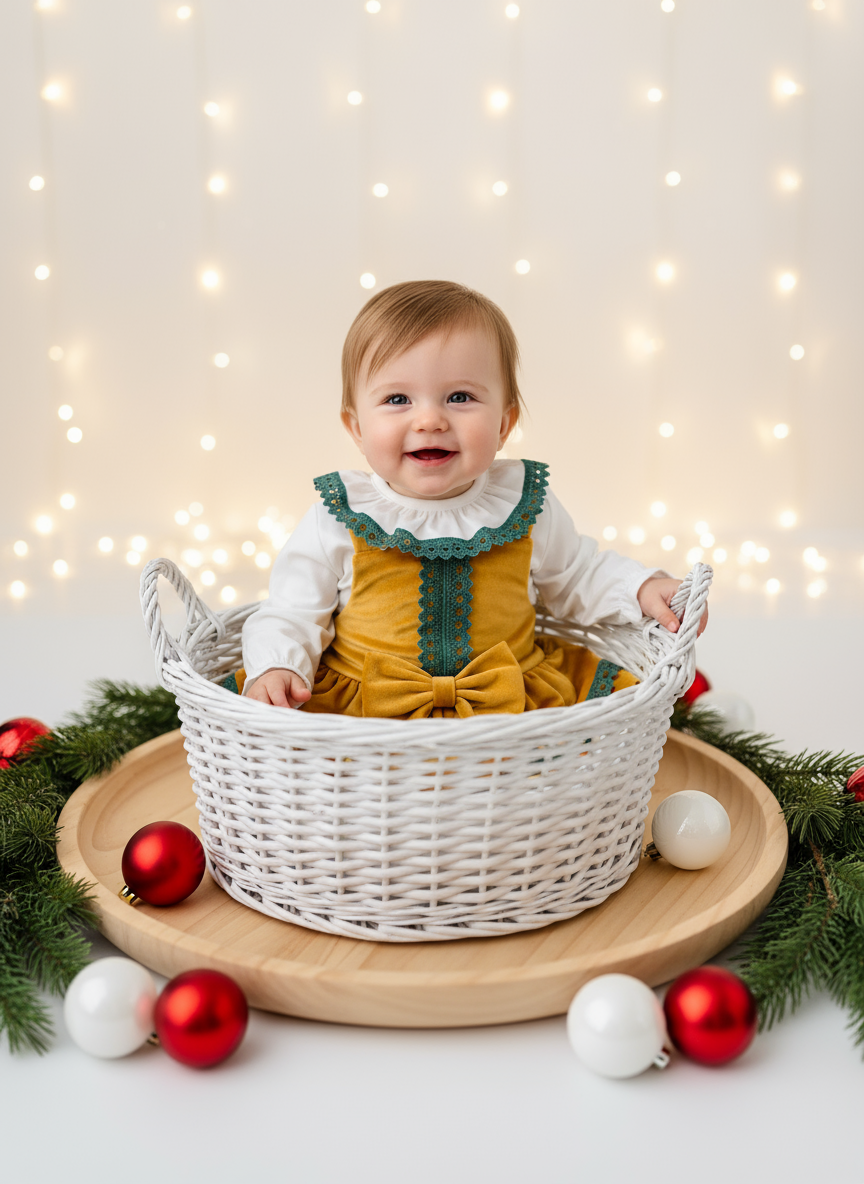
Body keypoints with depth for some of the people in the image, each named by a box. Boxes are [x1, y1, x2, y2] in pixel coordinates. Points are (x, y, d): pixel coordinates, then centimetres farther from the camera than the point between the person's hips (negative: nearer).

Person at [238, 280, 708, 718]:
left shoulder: (527, 507, 4)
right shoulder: (340, 519, -3)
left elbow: (577, 577, 21)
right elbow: (292, 616, 3)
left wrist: (642, 588, 6)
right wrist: (274, 668, -16)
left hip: (509, 705, 2)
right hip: (359, 705, -1)